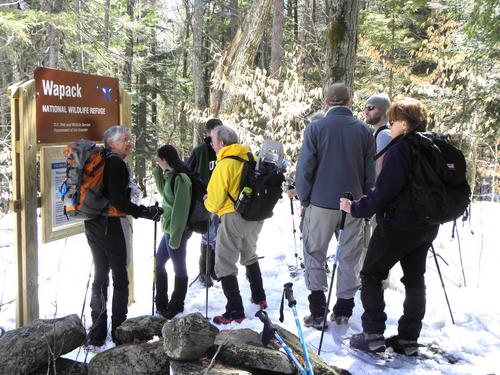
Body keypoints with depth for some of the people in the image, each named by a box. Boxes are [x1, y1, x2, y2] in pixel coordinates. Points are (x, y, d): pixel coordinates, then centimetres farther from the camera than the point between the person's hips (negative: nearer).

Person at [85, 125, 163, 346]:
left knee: (100, 275, 15)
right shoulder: (117, 163, -15)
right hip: (112, 225, -8)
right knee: (120, 277, 4)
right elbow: (118, 202, -21)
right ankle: (119, 331, 11)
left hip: (93, 224, 8)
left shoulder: (100, 160, 10)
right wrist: (147, 212, -18)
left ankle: (97, 333, 20)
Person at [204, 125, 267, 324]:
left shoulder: (224, 165, -16)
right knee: (250, 255, 28)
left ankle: (235, 311, -1)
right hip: (256, 215, 8)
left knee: (225, 265, 1)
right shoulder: (251, 158, 4)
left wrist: (207, 202, 7)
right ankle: (259, 297, 38)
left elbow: (214, 202, -14)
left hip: (233, 218, -8)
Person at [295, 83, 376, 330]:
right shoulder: (363, 130, 1)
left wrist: (304, 199, 3)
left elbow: (305, 167, -8)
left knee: (315, 254, 10)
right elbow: (370, 172, 4)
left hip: (322, 202, -2)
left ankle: (317, 312, 7)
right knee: (350, 257, 13)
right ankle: (343, 310, 20)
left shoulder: (316, 127, -7)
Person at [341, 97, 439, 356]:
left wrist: (355, 208, -10)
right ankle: (409, 339, 19)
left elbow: (382, 192, -20)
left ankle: (373, 336, 4)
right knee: (415, 280, 14)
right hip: (427, 226, 8)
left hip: (398, 225, -8)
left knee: (371, 275, 6)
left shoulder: (400, 150, -17)